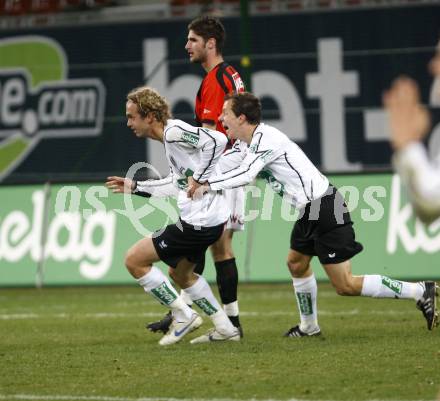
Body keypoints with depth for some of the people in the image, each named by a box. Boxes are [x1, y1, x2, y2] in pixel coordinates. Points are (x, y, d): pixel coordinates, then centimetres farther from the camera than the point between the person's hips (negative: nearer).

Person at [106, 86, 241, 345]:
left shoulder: (174, 131, -15)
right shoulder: (171, 136, 15)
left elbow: (217, 140, -28)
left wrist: (200, 178, -22)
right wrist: (134, 187, 29)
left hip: (199, 222, -10)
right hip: (209, 219, 11)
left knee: (135, 260, -3)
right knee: (180, 274, 28)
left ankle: (183, 316, 3)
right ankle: (225, 328, 28)